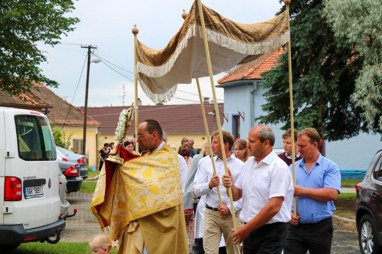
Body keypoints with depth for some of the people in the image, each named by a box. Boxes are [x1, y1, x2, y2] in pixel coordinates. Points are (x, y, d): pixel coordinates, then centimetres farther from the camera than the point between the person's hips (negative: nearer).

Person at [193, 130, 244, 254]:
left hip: (232, 215, -1)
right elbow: (196, 190, 0)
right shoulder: (206, 163, 5)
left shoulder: (240, 166, -2)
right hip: (211, 214, 1)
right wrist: (209, 185, -18)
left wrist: (230, 208, -15)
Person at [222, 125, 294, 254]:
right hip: (249, 229, 7)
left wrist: (246, 229, -16)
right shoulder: (248, 163, 8)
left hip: (271, 233, -7)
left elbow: (273, 207, -21)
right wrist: (230, 186, -9)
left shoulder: (279, 167, -15)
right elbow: (237, 195, 14)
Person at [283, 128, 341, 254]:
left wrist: (302, 191, -12)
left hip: (321, 228, -2)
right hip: (296, 226, 3)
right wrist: (289, 213, -7)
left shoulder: (330, 167, -3)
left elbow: (331, 194, -17)